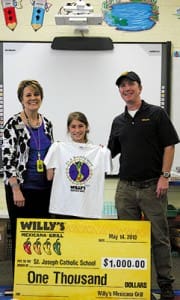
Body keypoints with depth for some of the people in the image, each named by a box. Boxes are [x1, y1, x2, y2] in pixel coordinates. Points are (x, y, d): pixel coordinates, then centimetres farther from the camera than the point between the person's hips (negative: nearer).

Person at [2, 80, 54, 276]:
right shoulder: (13, 124, -8)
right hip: (21, 188, -5)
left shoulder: (47, 123, 9)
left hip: (44, 188, 6)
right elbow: (7, 158, -12)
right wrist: (16, 190, -17)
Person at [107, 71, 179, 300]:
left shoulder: (157, 114, 1)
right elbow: (111, 152, 19)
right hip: (126, 187, 4)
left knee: (159, 236, 0)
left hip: (152, 186, -4)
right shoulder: (118, 121, 14)